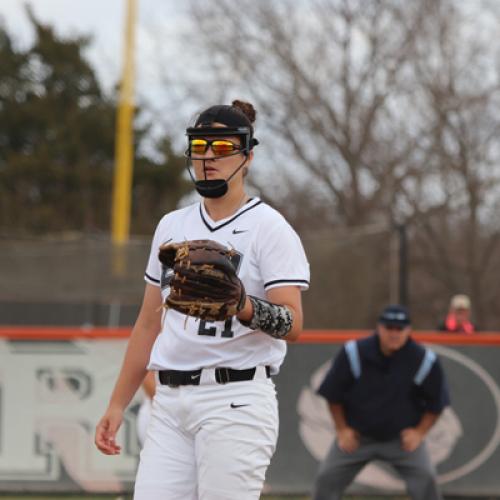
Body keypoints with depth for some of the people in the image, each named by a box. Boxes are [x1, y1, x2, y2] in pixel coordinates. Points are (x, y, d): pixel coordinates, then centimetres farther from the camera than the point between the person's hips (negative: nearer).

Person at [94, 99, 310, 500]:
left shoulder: (269, 227, -3)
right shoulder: (172, 226, 17)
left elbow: (292, 325, -13)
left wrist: (241, 306, -33)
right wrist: (117, 405, 19)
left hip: (235, 402, -6)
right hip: (170, 404, 6)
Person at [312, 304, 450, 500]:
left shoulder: (423, 359, -14)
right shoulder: (354, 353, -15)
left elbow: (435, 401, -1)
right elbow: (333, 394, -2)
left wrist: (420, 432, -8)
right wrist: (342, 429, -4)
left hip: (402, 437, -1)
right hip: (357, 435, 1)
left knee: (425, 478, -16)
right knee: (327, 477, -6)